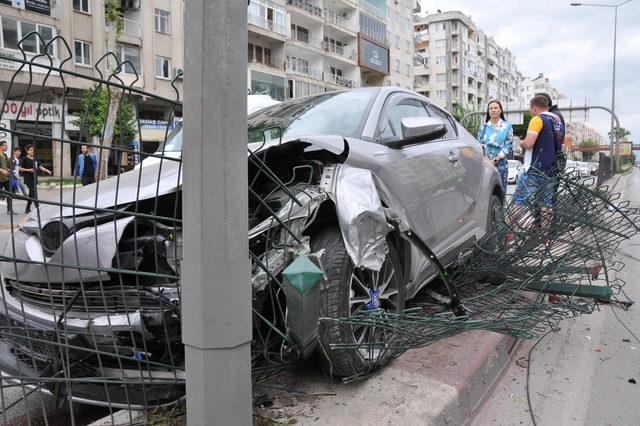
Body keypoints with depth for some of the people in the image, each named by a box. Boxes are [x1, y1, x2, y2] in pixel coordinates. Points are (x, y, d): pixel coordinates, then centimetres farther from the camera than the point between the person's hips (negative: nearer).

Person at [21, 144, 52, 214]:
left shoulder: (35, 159, 12)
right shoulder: (25, 159, -6)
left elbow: (40, 167, 10)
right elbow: (20, 168, -5)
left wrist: (48, 171, -3)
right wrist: (28, 170, -17)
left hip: (34, 178, 7)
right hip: (28, 178, -7)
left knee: (31, 193, 12)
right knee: (33, 191, -16)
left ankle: (27, 208, 22)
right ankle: (37, 206, -21)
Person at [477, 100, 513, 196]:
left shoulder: (507, 126, 8)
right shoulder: (483, 127, 13)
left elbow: (509, 146, 2)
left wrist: (497, 159, -10)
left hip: (500, 164, -1)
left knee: (500, 191, -2)